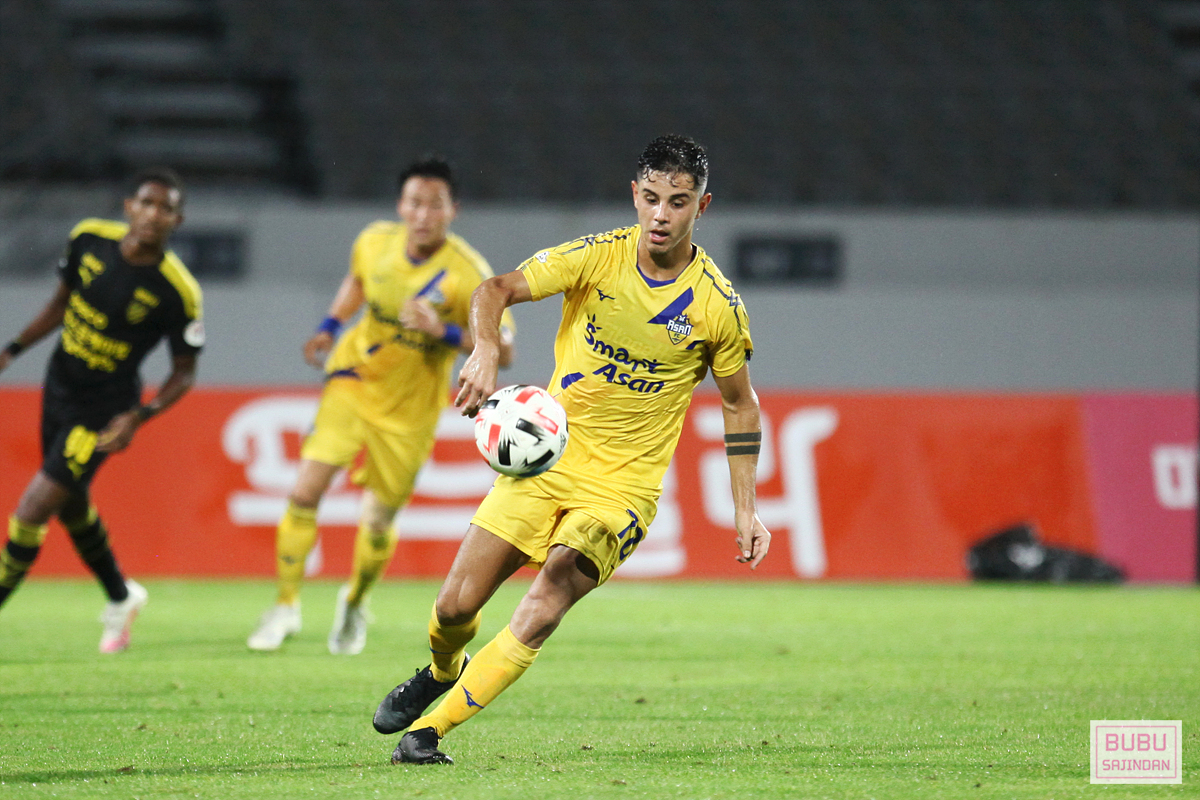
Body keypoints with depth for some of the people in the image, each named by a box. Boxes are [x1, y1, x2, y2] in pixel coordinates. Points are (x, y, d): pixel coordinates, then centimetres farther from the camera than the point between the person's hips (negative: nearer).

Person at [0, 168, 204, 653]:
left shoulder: (177, 293, -23)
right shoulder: (89, 239, -10)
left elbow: (184, 373, -11)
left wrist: (140, 416, -24)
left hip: (103, 412, -6)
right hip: (58, 389, 6)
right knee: (71, 506, 22)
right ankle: (120, 599, 45)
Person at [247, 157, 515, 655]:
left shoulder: (468, 274, -23)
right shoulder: (375, 242, -10)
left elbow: (503, 351, -22)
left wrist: (445, 333, -35)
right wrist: (330, 327, 1)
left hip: (410, 411, -2)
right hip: (355, 382, 2)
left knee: (377, 525, 7)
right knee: (305, 492, -14)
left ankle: (355, 604, 39)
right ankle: (286, 605, 4)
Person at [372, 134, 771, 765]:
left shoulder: (718, 305, -6)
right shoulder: (595, 257, -7)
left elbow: (740, 405, 7)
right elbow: (498, 289, -15)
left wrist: (745, 510, 4)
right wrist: (485, 349, -37)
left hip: (623, 485, -2)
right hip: (546, 454, 2)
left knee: (545, 603, -25)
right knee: (455, 606, -1)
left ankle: (428, 728, -15)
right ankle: (444, 672, 37)